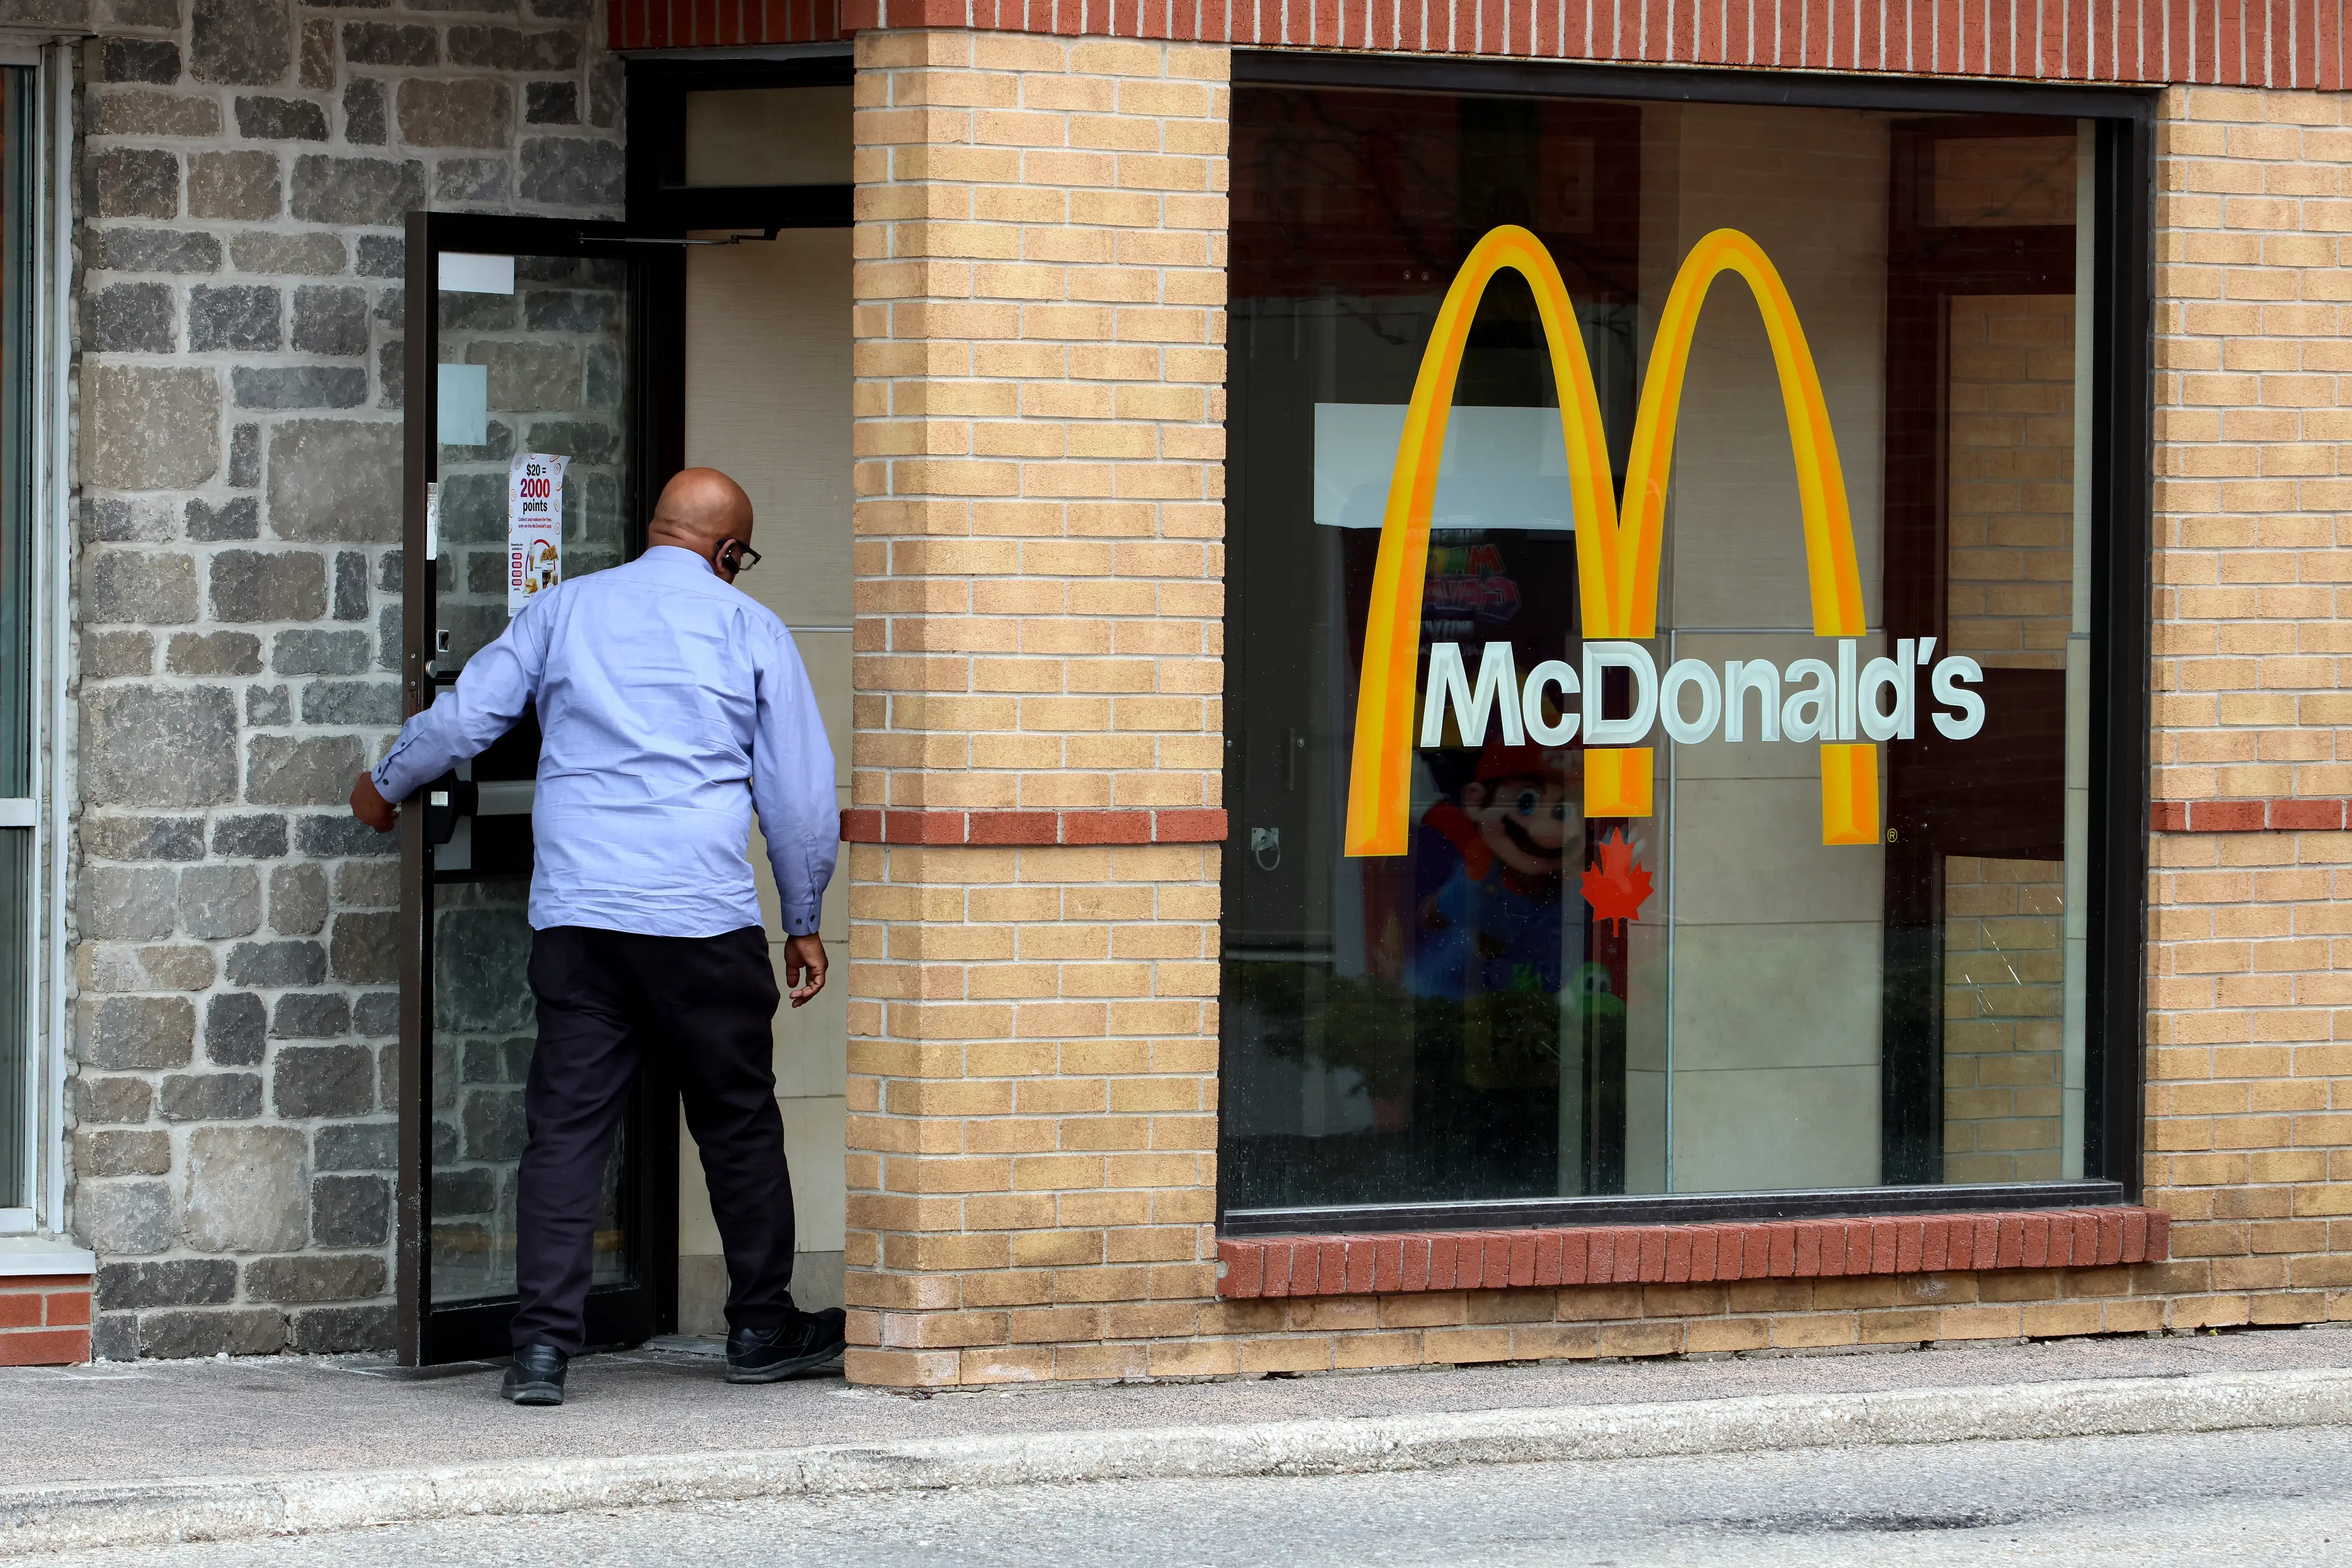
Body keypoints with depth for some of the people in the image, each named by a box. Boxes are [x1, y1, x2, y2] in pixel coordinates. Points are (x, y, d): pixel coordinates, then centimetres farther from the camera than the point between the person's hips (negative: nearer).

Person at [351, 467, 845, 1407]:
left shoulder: (564, 609, 11)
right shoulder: (750, 630, 6)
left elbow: (463, 718, 11)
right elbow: (799, 794, 7)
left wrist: (384, 787, 31)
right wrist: (803, 923, 17)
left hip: (575, 912, 2)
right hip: (704, 920, -2)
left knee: (565, 1126, 1)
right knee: (737, 1120, 11)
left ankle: (543, 1345, -6)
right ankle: (762, 1328, 21)